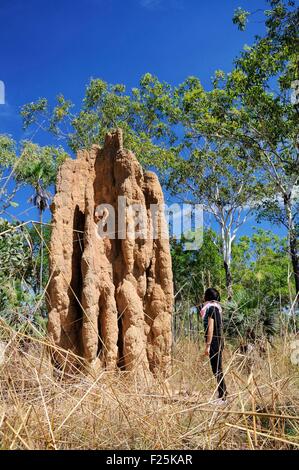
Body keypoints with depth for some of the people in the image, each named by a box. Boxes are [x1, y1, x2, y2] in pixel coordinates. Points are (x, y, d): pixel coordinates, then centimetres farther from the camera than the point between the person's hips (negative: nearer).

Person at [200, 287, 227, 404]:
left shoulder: (211, 307, -12)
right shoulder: (217, 307, 15)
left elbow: (210, 328, -17)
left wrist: (207, 345, -17)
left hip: (214, 341, -9)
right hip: (219, 340, 9)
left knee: (217, 369, -5)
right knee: (218, 369, 14)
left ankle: (222, 397, 0)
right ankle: (223, 395, 20)